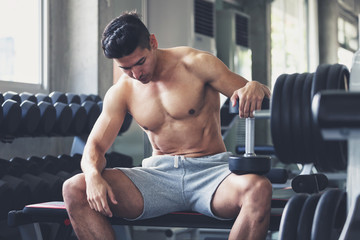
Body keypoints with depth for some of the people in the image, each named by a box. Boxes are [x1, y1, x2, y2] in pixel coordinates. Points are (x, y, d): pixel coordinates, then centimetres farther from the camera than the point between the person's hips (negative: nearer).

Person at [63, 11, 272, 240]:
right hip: (159, 173, 3)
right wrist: (93, 176, -20)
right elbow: (95, 146, 5)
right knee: (74, 190, -18)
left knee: (259, 189, -38)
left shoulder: (195, 65, -3)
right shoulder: (121, 92, 6)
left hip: (210, 170, -3)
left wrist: (255, 88, -28)